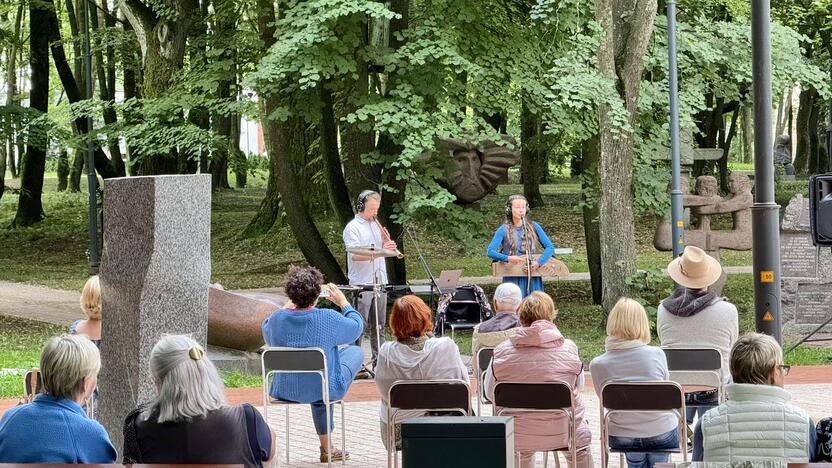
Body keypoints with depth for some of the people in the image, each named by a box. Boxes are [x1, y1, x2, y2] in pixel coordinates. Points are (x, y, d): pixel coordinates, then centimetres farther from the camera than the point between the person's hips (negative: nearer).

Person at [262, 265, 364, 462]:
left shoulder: (276, 319, -14)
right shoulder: (329, 319, -23)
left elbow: (267, 334, 12)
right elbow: (357, 327, -1)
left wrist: (288, 305, 20)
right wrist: (343, 302, 13)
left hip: (285, 391, 4)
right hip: (326, 389, -4)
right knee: (355, 352, 23)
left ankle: (327, 447, 44)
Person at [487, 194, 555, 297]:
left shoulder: (533, 227, 6)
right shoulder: (504, 230, -1)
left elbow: (550, 247, 3)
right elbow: (490, 252, -9)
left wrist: (539, 262, -13)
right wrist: (508, 258, -26)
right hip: (513, 279, -2)